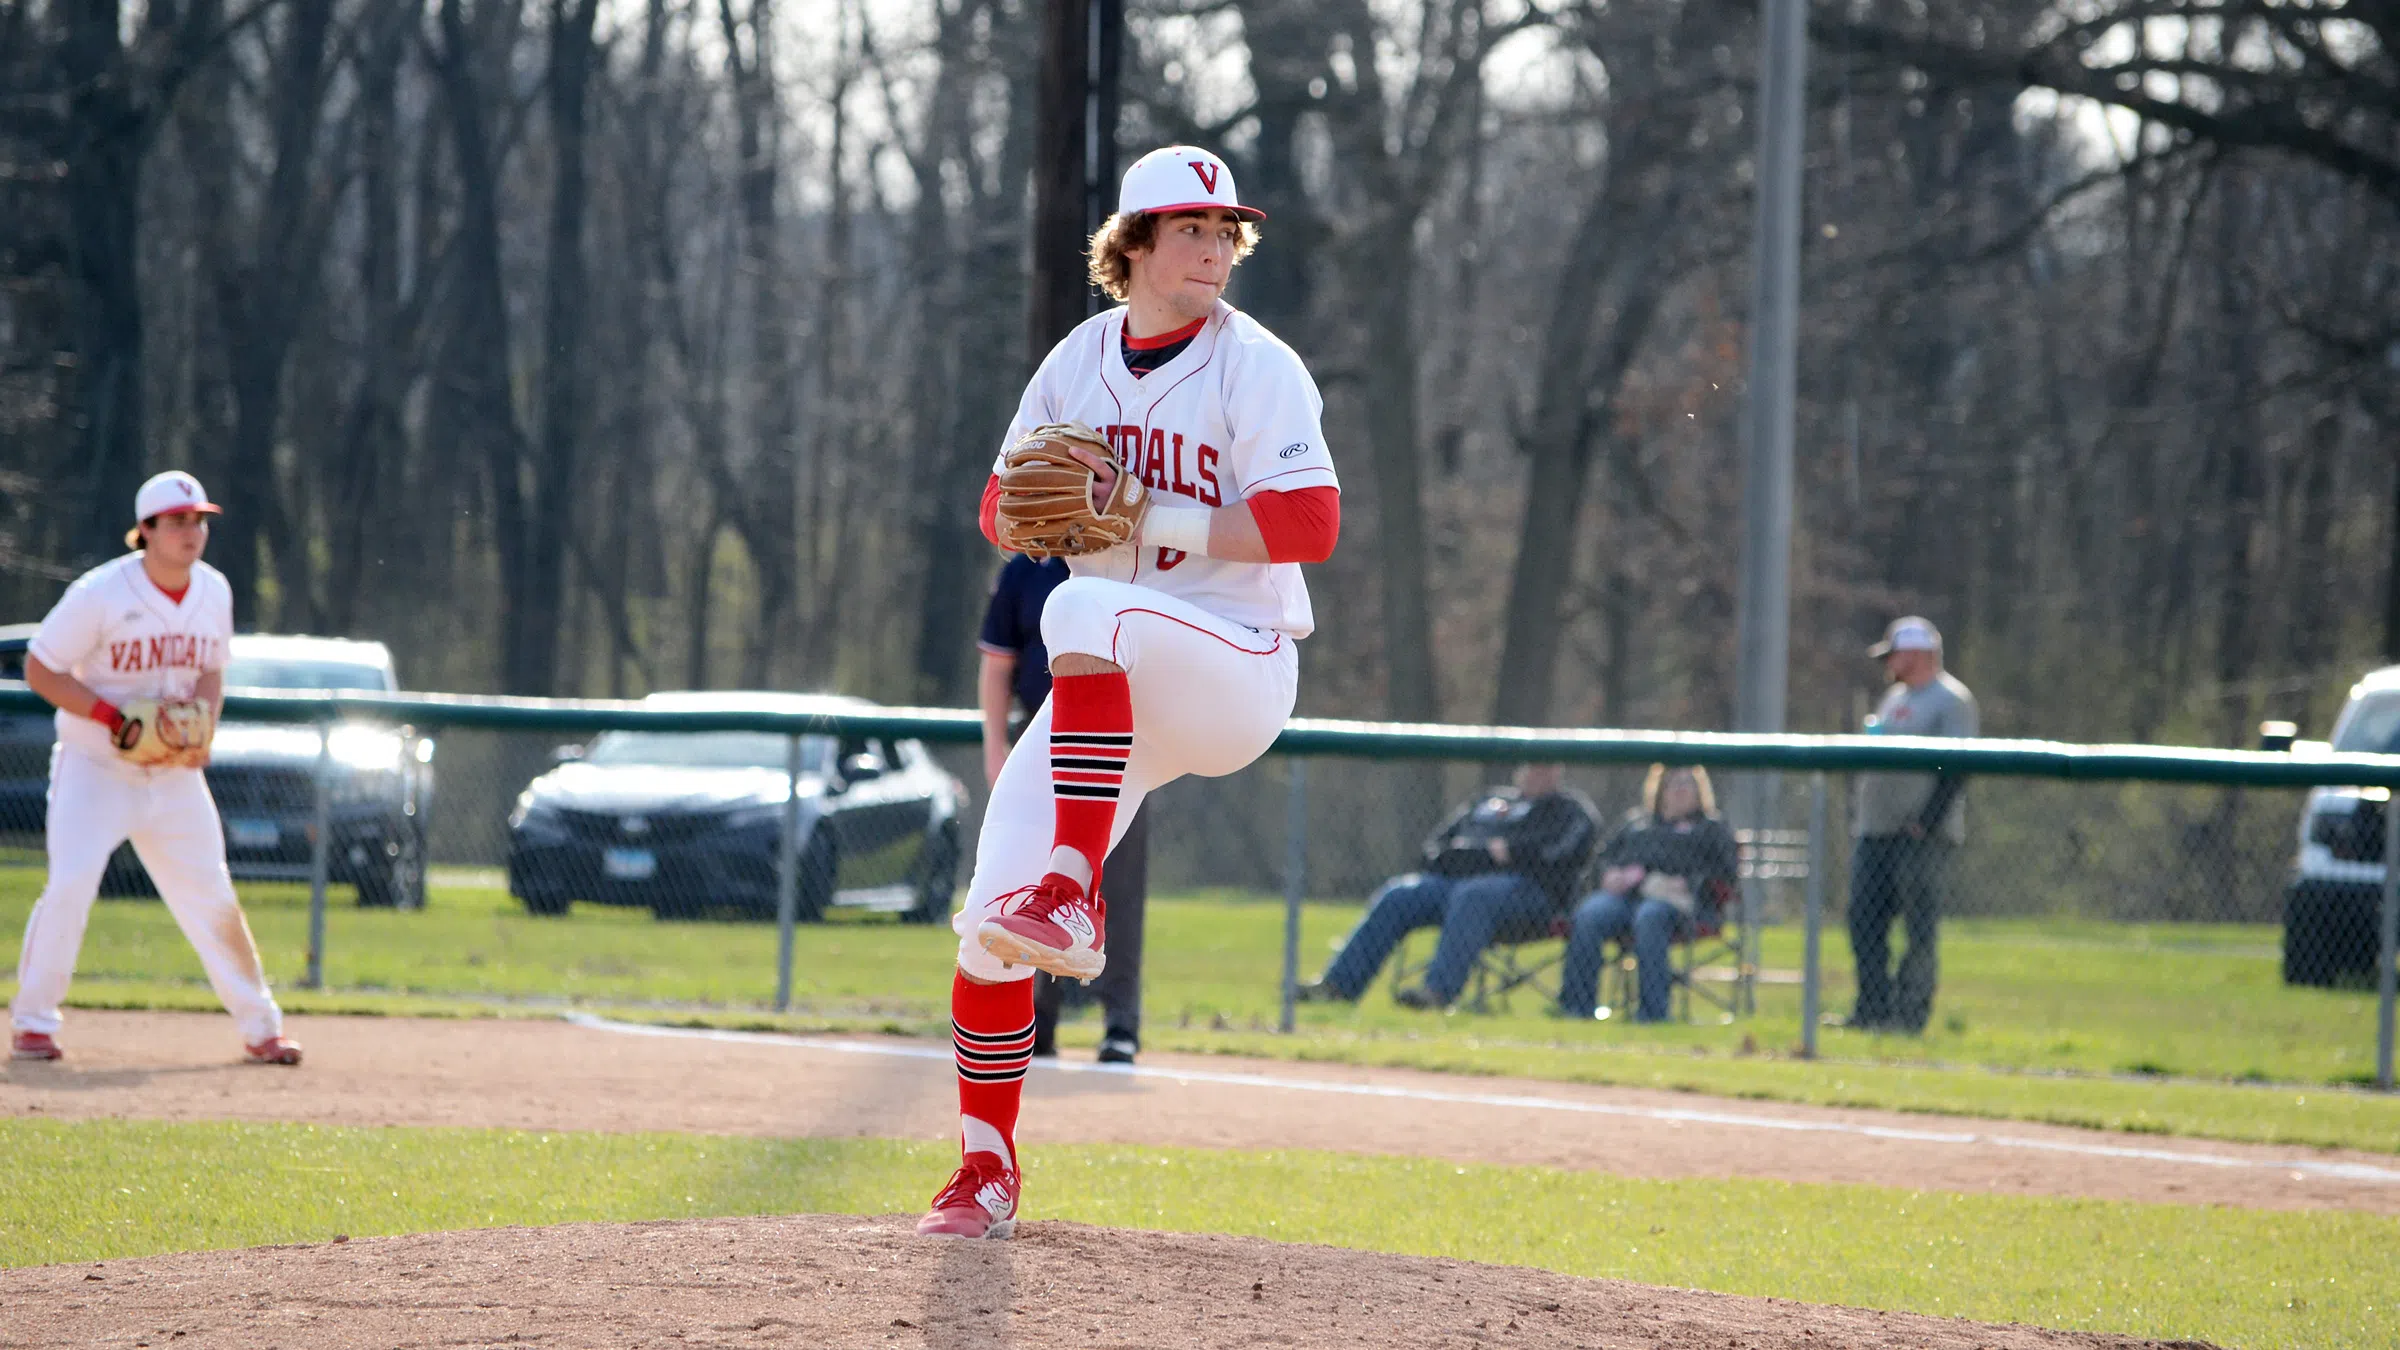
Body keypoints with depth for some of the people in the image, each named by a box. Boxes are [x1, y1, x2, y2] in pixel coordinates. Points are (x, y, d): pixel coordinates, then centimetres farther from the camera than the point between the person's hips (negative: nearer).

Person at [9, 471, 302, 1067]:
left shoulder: (214, 592, 1)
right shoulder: (100, 593, -17)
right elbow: (40, 669, -12)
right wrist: (114, 719, -22)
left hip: (175, 774, 4)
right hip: (95, 767, -4)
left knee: (211, 898, 5)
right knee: (70, 884, -19)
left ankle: (260, 1028, 16)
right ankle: (32, 1020, -5)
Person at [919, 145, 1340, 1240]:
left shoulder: (1256, 368, -7)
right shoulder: (1078, 362, 10)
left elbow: (1310, 523, -18)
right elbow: (1001, 515, 12)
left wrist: (1154, 524, -21)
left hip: (1241, 666, -5)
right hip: (1113, 696, 5)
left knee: (1086, 612, -37)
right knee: (988, 923, -6)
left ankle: (1072, 896, -37)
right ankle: (985, 1173, 9)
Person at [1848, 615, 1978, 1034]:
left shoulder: (1951, 700, -6)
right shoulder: (1895, 697, 21)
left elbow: (1957, 767, -14)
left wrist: (1927, 822, -21)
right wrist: (1860, 815, 17)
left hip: (1922, 835, -9)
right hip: (1875, 831, 9)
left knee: (1920, 926, -6)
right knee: (1864, 920, 3)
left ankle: (1911, 1012, -5)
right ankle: (1873, 1010, 6)